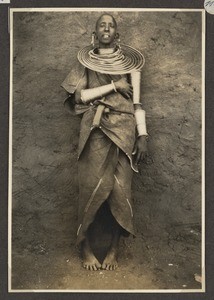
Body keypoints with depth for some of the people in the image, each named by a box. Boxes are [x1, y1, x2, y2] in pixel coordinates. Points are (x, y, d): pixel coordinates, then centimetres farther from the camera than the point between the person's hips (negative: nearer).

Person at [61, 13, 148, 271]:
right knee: (93, 187, -7)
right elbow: (80, 95, 0)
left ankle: (114, 249, 9)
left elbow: (137, 100, 9)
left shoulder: (128, 62, 15)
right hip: (95, 129, -1)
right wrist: (114, 86, -5)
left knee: (120, 189, -3)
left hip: (124, 128, 1)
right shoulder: (85, 62, 14)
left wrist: (142, 135, -2)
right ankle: (85, 248, 8)